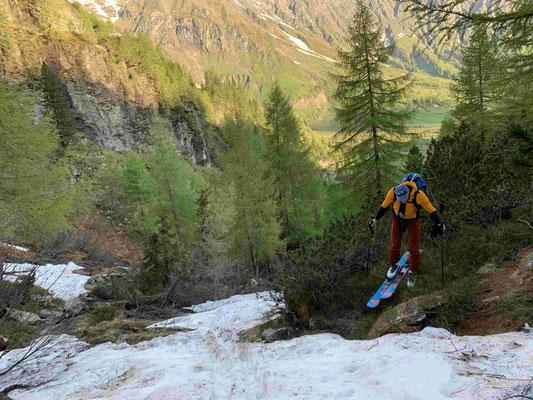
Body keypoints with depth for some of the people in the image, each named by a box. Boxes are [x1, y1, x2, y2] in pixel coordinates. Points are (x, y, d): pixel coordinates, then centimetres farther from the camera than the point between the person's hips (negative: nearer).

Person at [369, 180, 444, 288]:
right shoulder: (393, 192, -26)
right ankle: (394, 265, 33)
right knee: (394, 244, 8)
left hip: (413, 220, -2)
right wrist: (376, 219, 0)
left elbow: (431, 209, -25)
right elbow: (384, 206, -7)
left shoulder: (418, 195, -34)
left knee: (413, 247, 1)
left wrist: (438, 224, -34)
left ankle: (412, 272, 18)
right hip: (397, 218, 2)